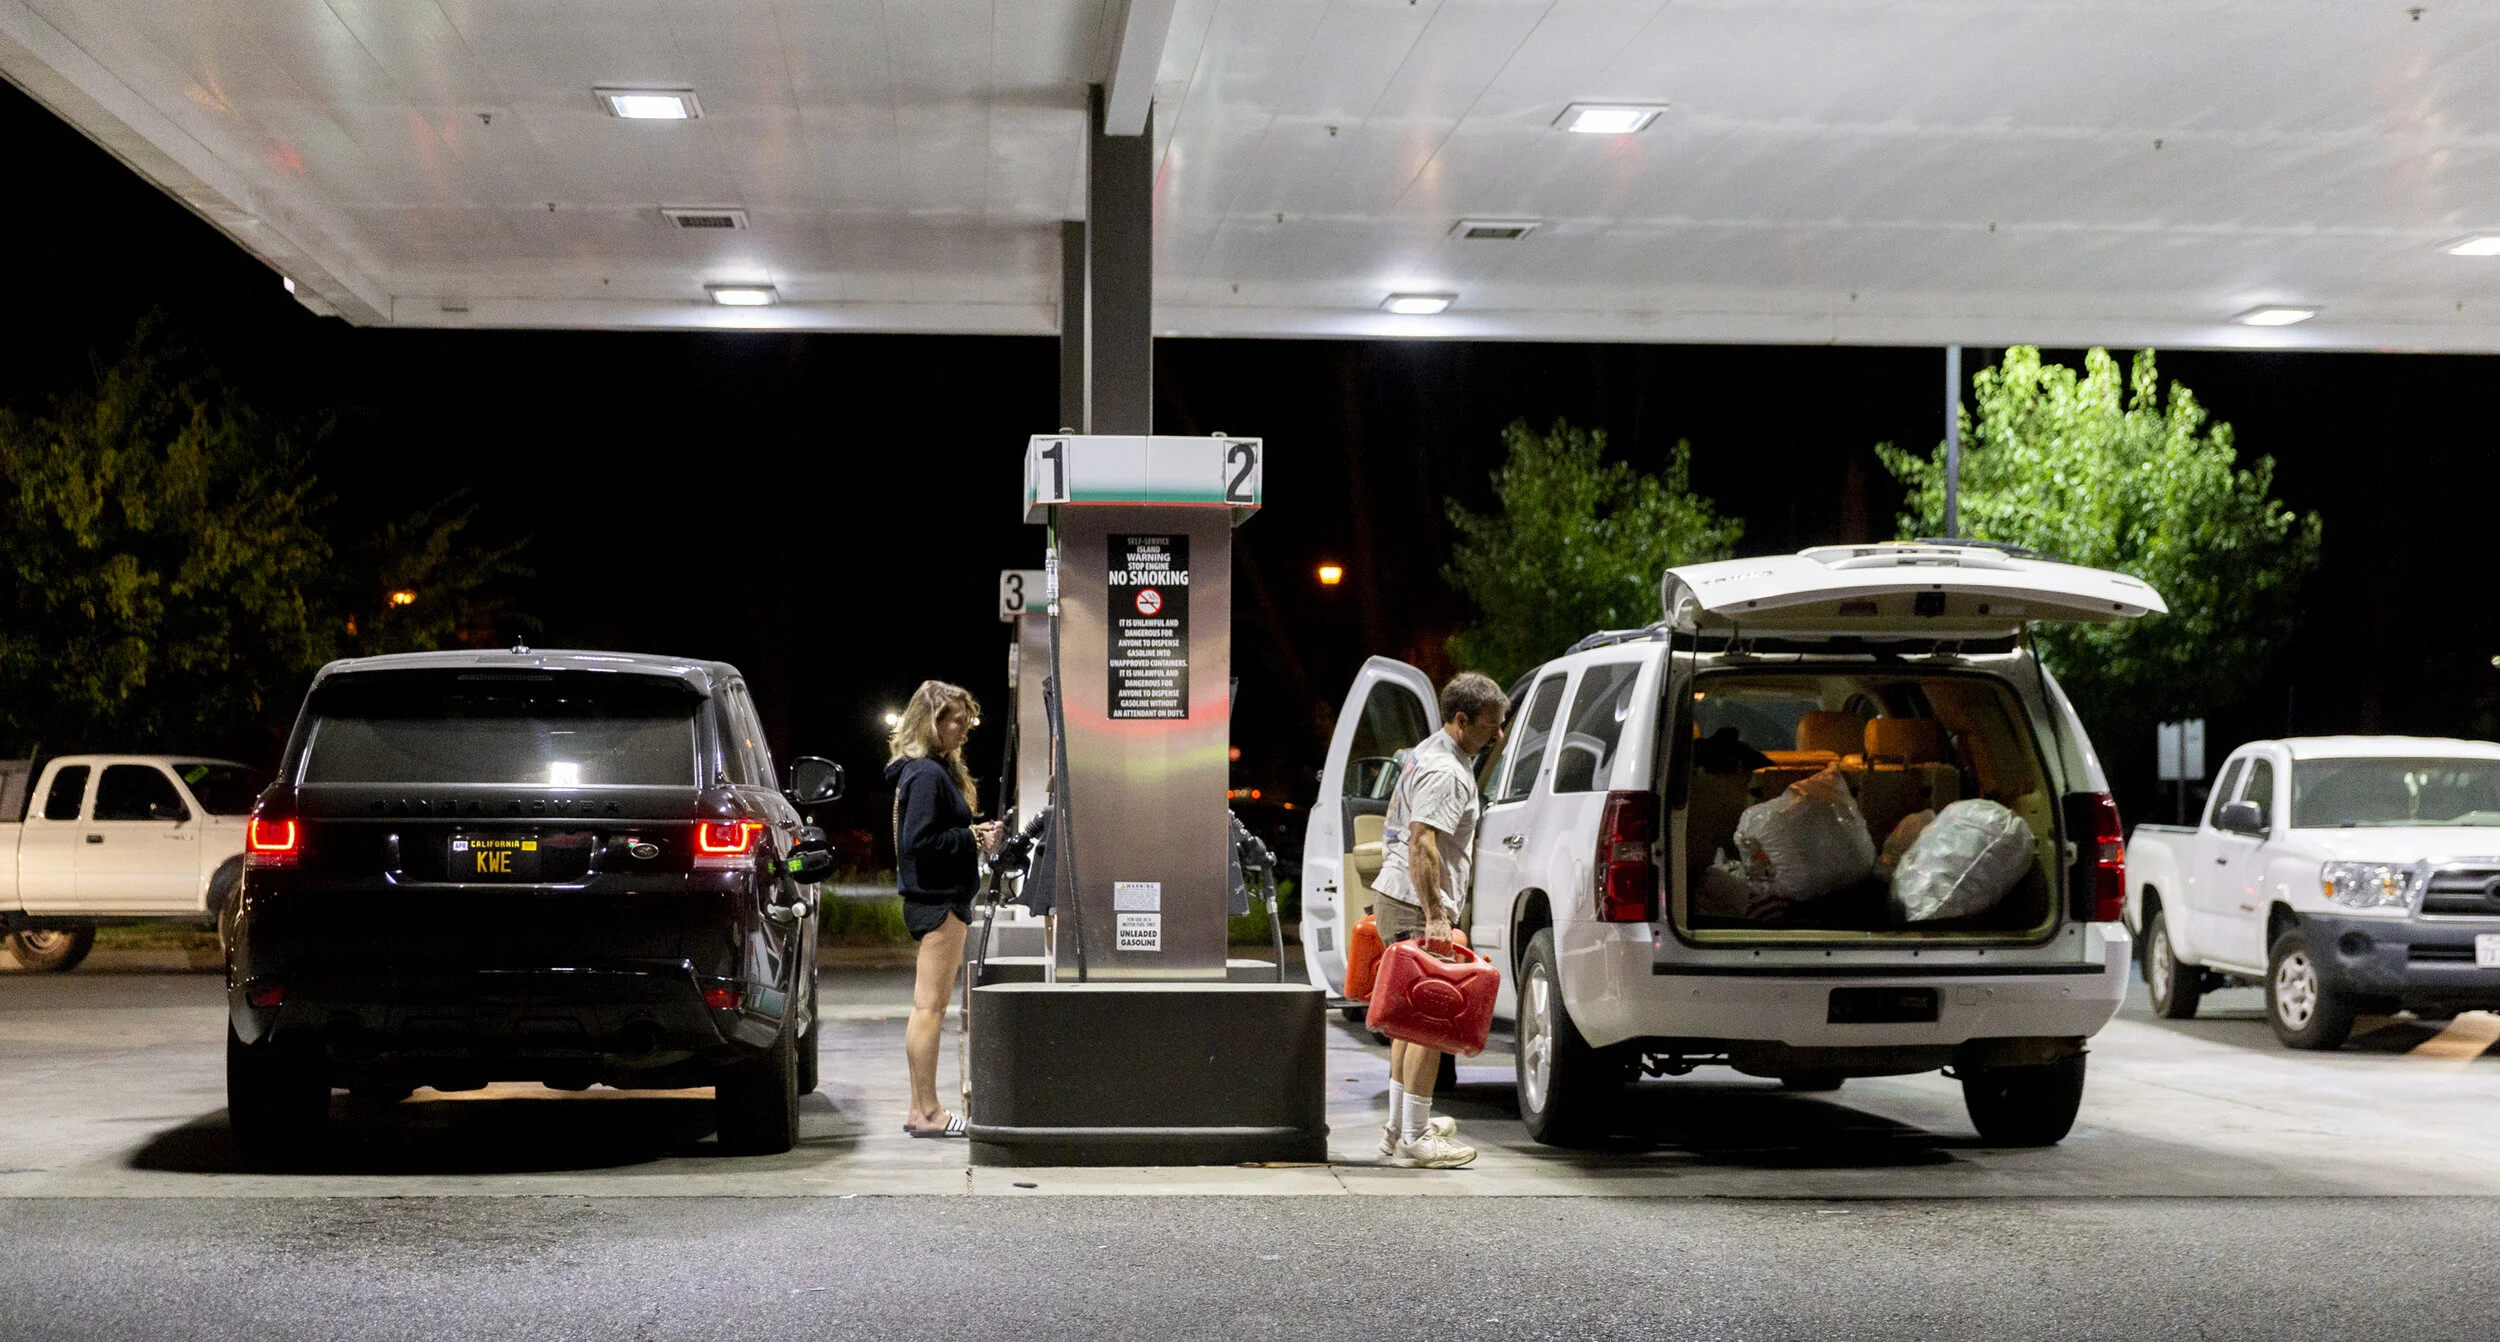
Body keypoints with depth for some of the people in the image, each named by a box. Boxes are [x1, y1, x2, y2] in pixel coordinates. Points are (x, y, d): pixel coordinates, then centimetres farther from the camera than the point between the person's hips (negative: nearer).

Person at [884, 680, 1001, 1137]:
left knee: (930, 1005, 12)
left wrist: (976, 838, 4)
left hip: (943, 900, 11)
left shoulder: (940, 770, 17)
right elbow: (917, 841, -22)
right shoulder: (926, 775, -15)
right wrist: (971, 838, -15)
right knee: (929, 1005, -8)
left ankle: (921, 1109, 17)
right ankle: (927, 1112, -6)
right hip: (937, 900, -11)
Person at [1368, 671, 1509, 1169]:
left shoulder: (1430, 754, 16)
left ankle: (1399, 1127, 24)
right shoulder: (1446, 773, -17)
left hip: (1396, 899, 11)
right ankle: (1414, 1140, -7)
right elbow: (1422, 843, -27)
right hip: (1418, 907, -11)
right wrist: (1436, 917, -30)